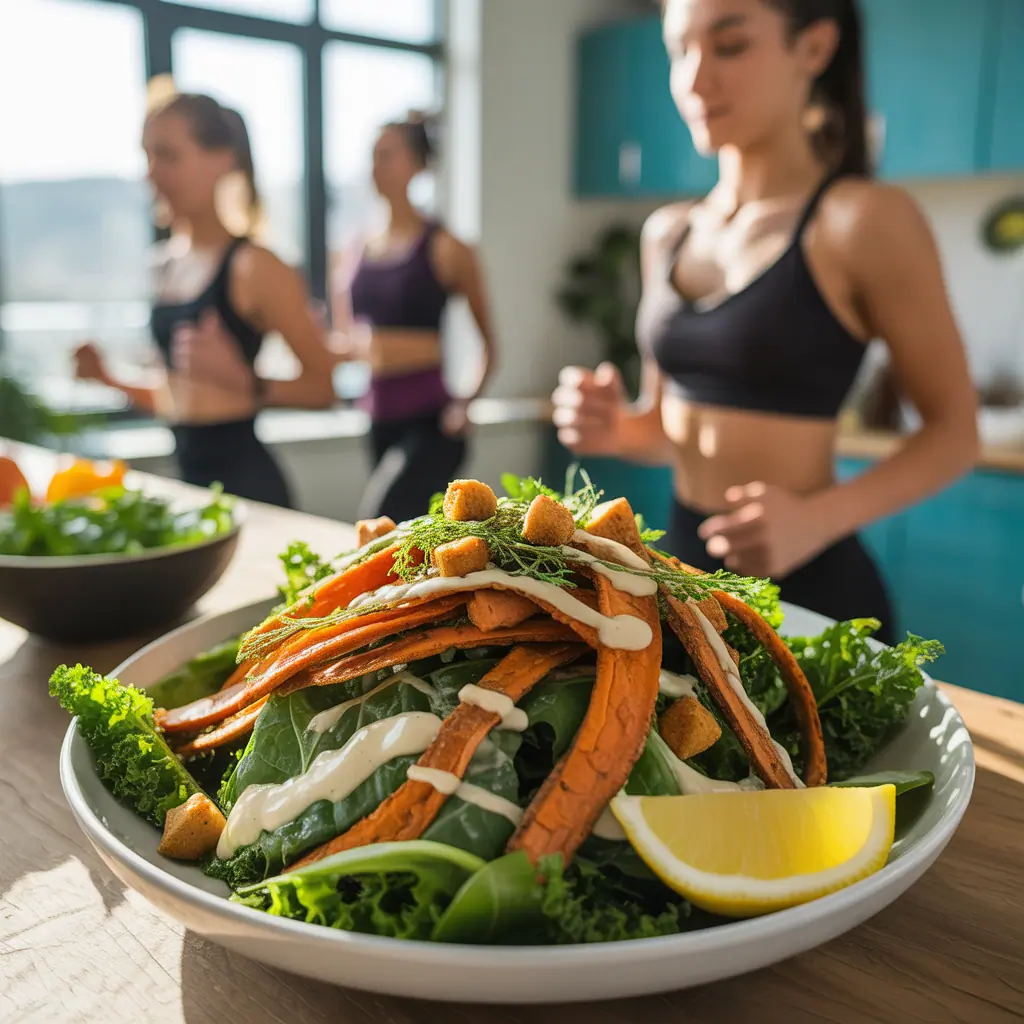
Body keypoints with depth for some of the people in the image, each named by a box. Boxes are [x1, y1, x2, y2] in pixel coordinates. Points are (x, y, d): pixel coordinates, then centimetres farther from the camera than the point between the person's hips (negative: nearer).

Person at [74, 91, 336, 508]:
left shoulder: (252, 267, -10)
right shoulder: (166, 263, 10)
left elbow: (323, 385, -12)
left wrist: (245, 382, -25)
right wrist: (107, 377, 7)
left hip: (244, 478, -7)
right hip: (186, 478, 7)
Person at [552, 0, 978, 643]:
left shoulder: (864, 221, -10)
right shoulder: (667, 233, 7)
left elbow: (955, 432, -7)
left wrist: (817, 518, -22)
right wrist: (618, 428, -7)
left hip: (810, 587, -5)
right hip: (682, 562, 6)